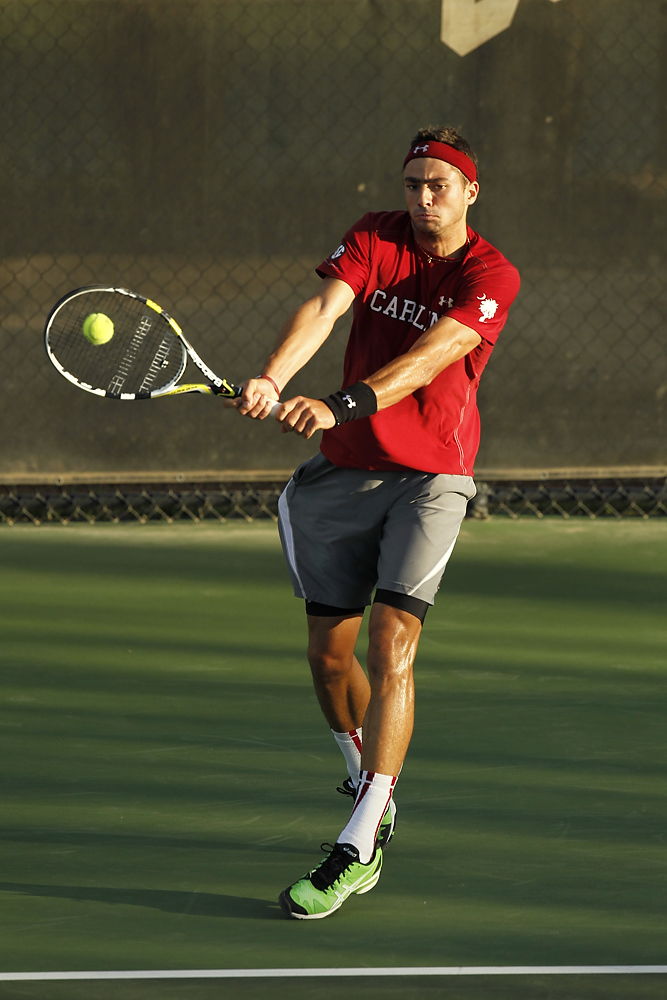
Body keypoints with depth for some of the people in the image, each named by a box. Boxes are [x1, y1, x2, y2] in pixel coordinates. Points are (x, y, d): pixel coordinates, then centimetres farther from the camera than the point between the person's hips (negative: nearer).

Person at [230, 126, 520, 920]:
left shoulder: (491, 277, -10)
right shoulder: (374, 238, 0)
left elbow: (428, 357, -26)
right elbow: (322, 310, -17)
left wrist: (338, 407, -40)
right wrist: (271, 380, -37)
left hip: (430, 477, -4)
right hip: (341, 473, 4)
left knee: (391, 646, -18)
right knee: (329, 653, 8)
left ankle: (356, 851, -20)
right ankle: (373, 796, 34)